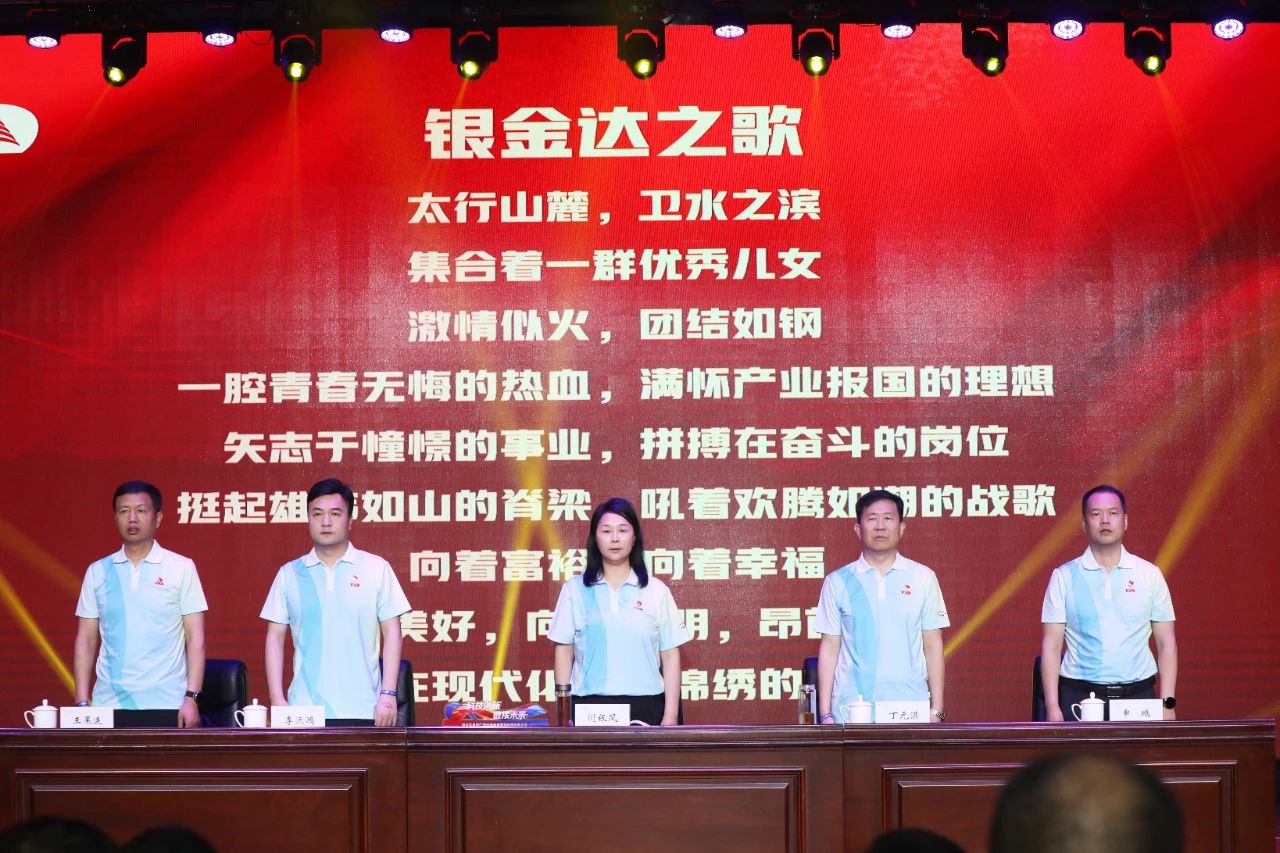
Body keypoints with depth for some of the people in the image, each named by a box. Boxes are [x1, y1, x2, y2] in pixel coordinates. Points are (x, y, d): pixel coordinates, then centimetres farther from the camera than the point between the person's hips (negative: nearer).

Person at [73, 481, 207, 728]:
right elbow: (86, 641, 11)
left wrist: (191, 698, -7)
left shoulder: (182, 568, 2)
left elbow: (195, 638, 1)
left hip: (167, 705, -2)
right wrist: (82, 702, 3)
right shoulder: (98, 572, 10)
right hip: (109, 706, 2)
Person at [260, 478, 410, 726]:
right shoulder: (289, 574, 9)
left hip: (363, 711, -1)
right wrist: (277, 698, 0)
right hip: (305, 710, 1)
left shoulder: (376, 569, 4)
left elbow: (391, 633, 3)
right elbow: (275, 637, 9)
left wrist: (388, 694, -5)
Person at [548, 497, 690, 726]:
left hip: (645, 707, 0)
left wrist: (671, 716, -1)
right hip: (590, 706, 0)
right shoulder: (575, 589, 6)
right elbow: (564, 650, 8)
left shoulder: (655, 591, 5)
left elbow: (670, 656, 5)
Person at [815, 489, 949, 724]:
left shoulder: (923, 578, 9)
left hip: (910, 708, 0)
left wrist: (936, 710, 5)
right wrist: (825, 713, 3)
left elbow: (933, 645, 10)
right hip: (852, 711, 0)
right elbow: (829, 649, 8)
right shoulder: (838, 582, 7)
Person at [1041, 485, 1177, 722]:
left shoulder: (1149, 575, 8)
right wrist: (1052, 708, -6)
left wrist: (1168, 703, 0)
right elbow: (1051, 646, 3)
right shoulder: (1064, 577, 5)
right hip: (1079, 698, -1)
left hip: (1138, 696, 1)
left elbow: (1166, 643, 8)